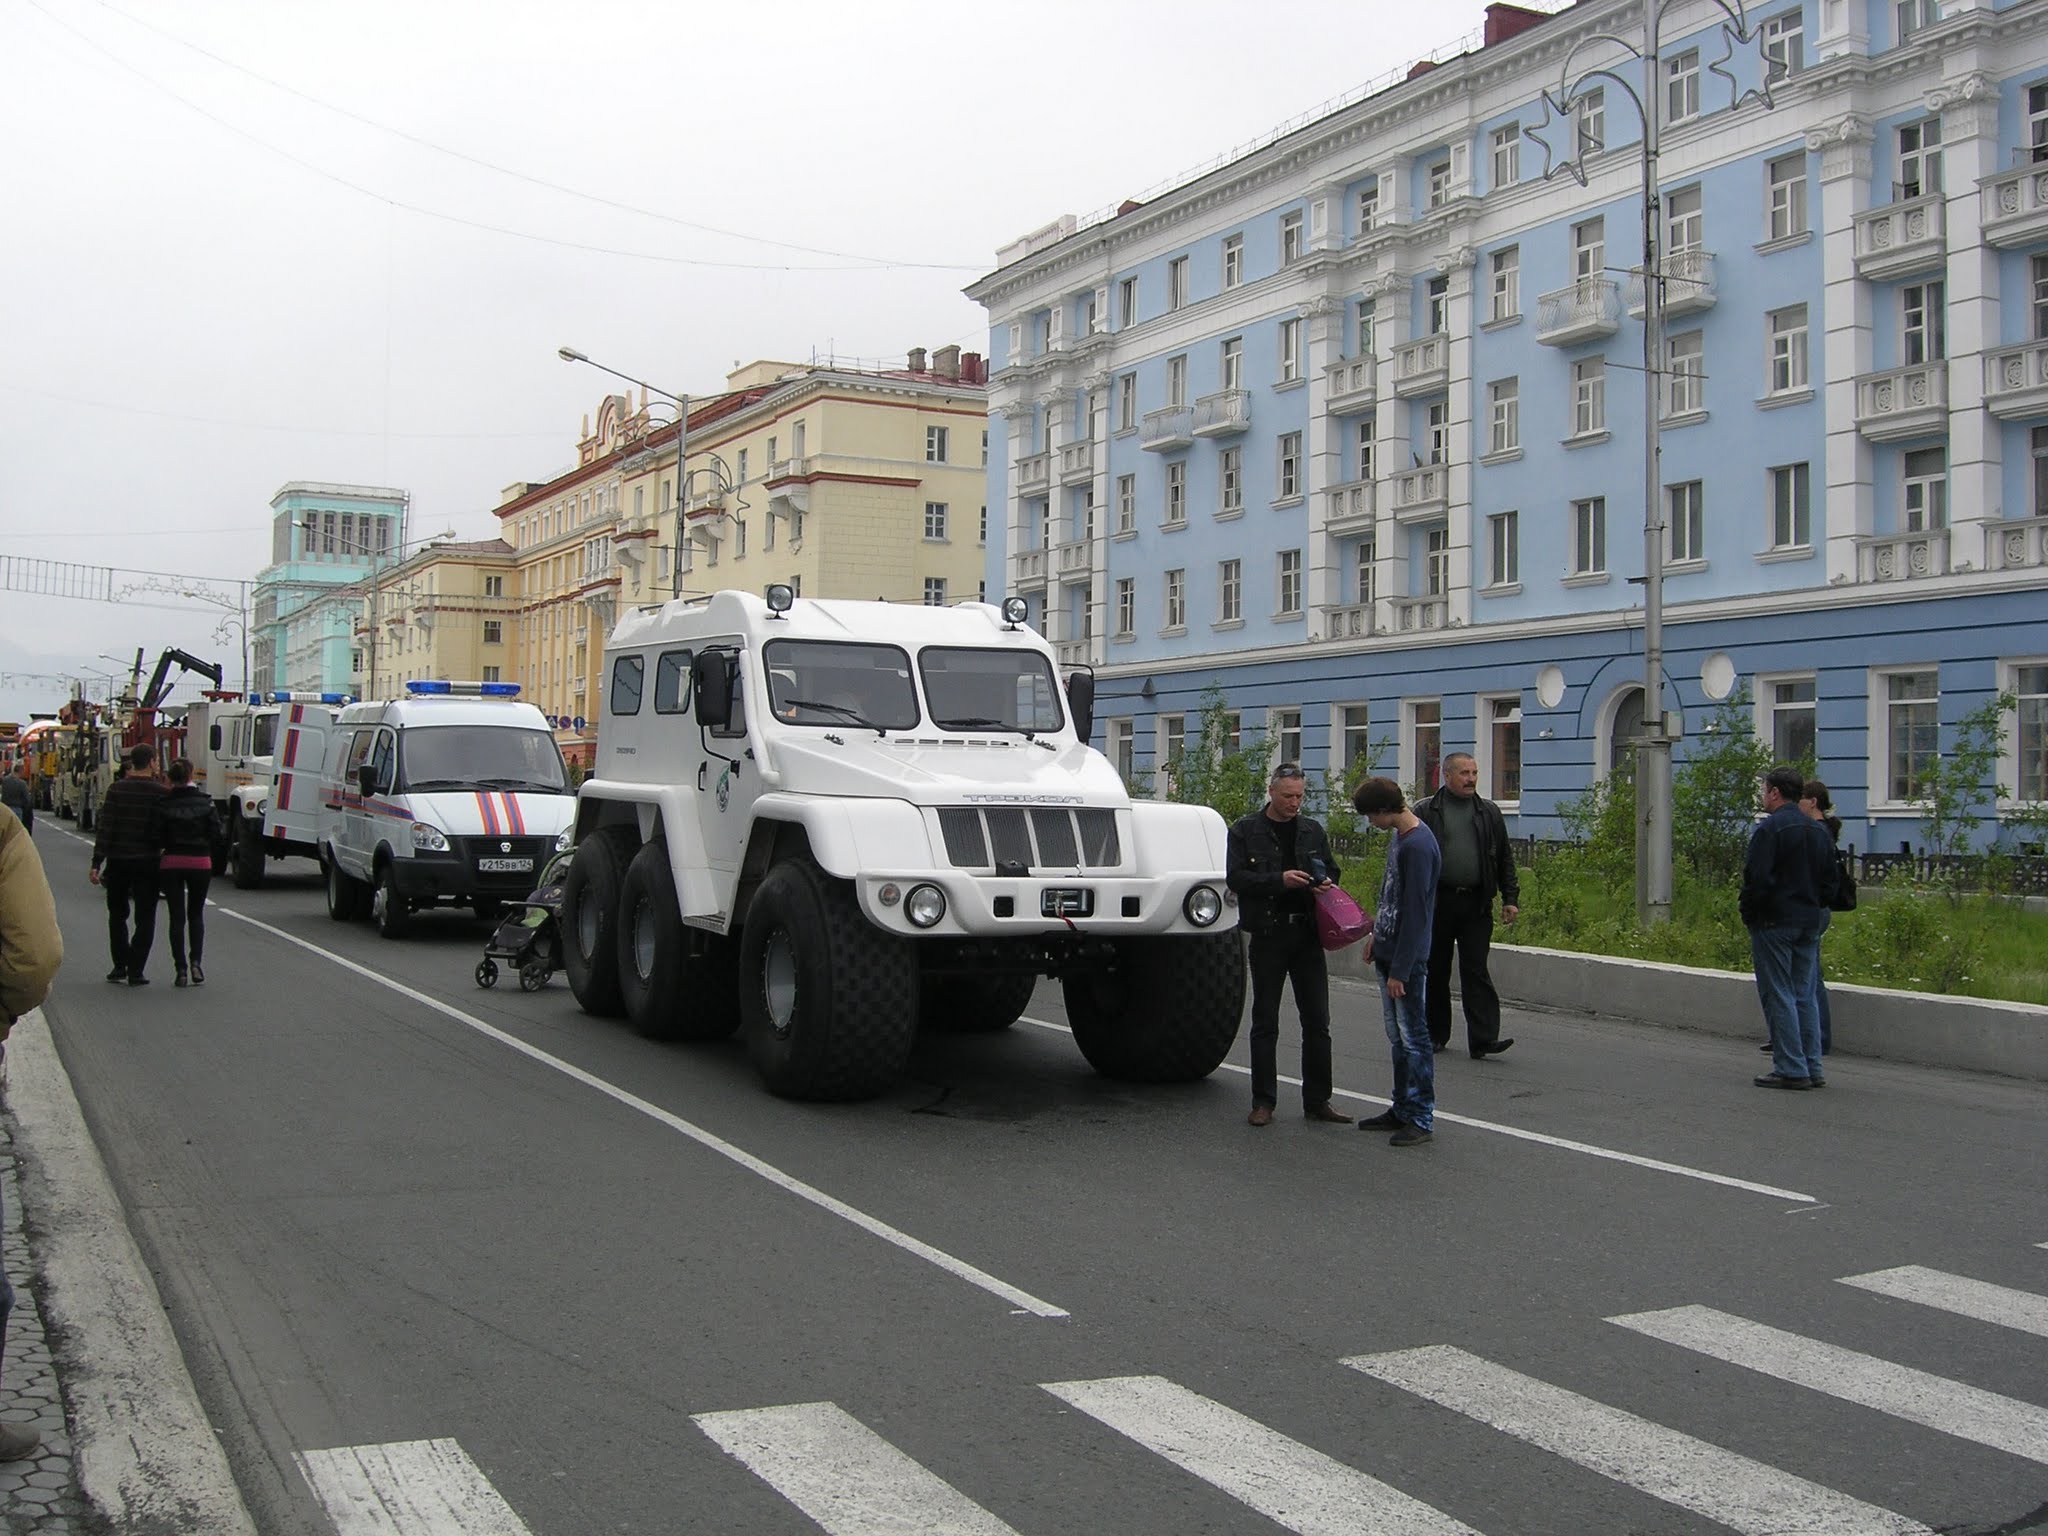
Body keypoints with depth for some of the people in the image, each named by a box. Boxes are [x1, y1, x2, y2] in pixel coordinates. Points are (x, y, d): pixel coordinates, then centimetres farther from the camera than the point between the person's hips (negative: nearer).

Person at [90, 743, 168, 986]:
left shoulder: (116, 789, -2)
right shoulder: (159, 792, -8)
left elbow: (105, 828, -5)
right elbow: (163, 830, -9)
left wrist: (96, 863, -5)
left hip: (118, 861, 2)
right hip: (147, 861, -2)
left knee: (117, 915, 18)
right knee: (144, 918, 5)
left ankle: (120, 966, 17)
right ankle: (135, 971, -1)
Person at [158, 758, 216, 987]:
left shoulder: (164, 803, -5)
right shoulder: (205, 801, -4)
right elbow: (215, 833, -2)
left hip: (171, 864, -1)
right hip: (200, 863, 1)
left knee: (176, 918, 6)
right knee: (196, 914, 16)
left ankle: (181, 970, 2)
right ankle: (196, 962, -1)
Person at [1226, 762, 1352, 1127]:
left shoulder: (1312, 830, 12)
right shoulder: (1246, 832, 0)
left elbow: (1331, 869, 22)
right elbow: (1235, 877, -10)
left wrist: (1326, 882, -2)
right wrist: (1279, 880, -20)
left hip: (1307, 933, 3)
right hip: (1267, 934, -3)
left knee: (1317, 1021, 4)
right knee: (1265, 1022, 4)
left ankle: (1317, 1101, 12)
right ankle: (1263, 1101, 11)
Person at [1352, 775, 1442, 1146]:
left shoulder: (1418, 846, -20)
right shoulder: (1399, 838, 10)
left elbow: (1416, 913, -21)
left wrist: (1399, 970, -20)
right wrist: (1376, 932, 18)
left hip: (1407, 960, -10)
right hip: (1388, 954, 10)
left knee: (1414, 1038, -2)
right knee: (1398, 1038, 15)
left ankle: (1422, 1119, 4)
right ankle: (1403, 1110, 23)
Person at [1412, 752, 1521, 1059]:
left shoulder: (1490, 813, 11)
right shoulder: (1425, 812, 3)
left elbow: (1504, 859, 15)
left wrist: (1510, 898, 8)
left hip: (1476, 905, 1)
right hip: (1436, 903, -1)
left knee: (1476, 971, -4)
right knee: (1434, 970, 8)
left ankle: (1483, 1039, -8)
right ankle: (1434, 1034, 19)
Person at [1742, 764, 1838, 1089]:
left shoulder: (1769, 828, -13)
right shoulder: (1818, 831, 13)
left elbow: (1756, 879, -18)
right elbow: (1829, 882, 16)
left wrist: (1749, 917, -6)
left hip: (1774, 923, -8)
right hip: (1809, 923, 8)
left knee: (1778, 997, -3)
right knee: (1805, 996, 11)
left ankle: (1791, 1069, -4)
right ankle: (1812, 1068, 12)